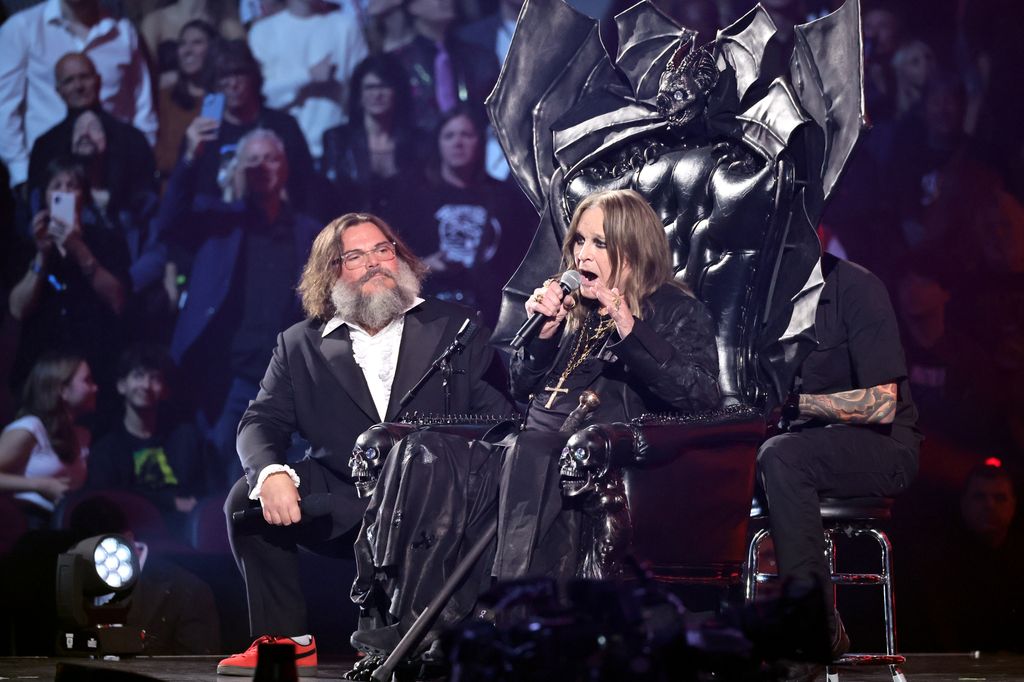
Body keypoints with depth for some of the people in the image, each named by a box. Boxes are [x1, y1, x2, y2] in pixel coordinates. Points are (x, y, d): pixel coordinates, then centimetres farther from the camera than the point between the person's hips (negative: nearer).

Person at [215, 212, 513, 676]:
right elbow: (261, 423, 3)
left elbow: (497, 410, 1)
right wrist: (271, 473, -21)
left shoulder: (455, 327, 11)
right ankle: (286, 641, -10)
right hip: (341, 510, 1)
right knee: (246, 499, -20)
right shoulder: (300, 346, 13)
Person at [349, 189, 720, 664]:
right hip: (533, 450, 6)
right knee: (426, 457, -20)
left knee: (527, 461, -38)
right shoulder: (575, 307, 26)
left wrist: (631, 330, -13)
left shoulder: (678, 312, 10)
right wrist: (543, 332, 10)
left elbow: (700, 396, -7)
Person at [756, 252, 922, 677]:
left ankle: (818, 626, -31)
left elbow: (881, 404, -18)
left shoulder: (856, 288, -12)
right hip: (810, 441, 6)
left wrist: (796, 402, -25)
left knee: (781, 457, -34)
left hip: (881, 446, -6)